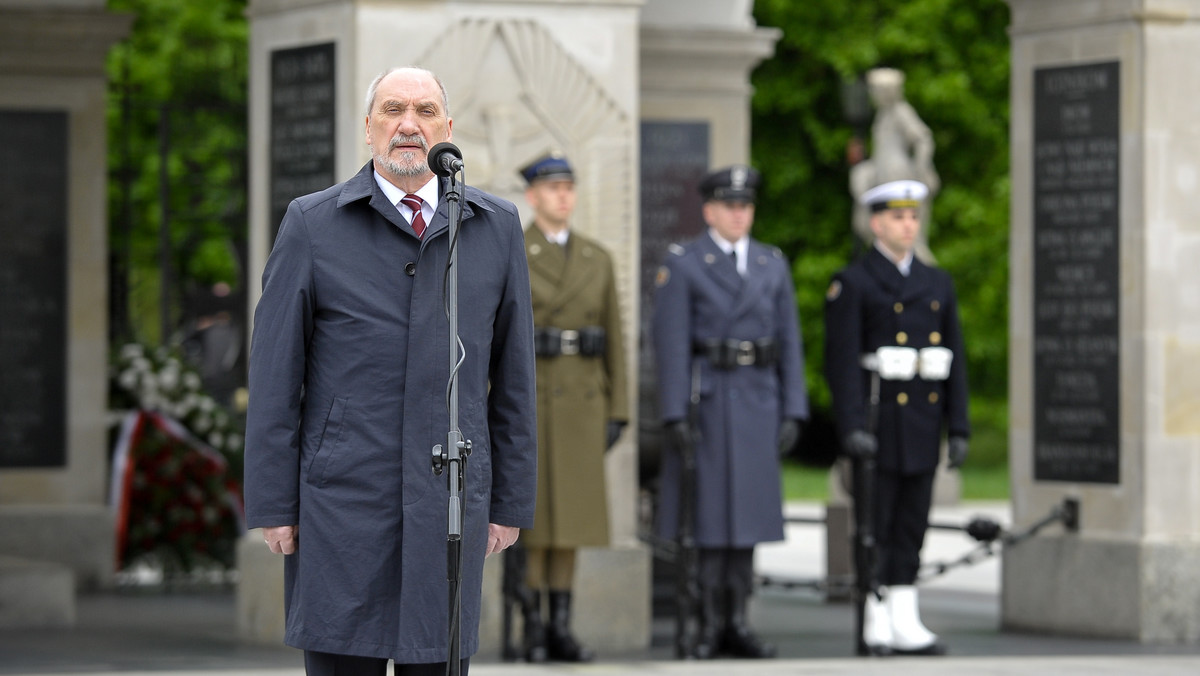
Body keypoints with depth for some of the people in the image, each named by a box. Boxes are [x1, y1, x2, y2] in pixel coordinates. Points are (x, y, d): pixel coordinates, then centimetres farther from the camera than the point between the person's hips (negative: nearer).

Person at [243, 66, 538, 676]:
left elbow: (514, 374, 12)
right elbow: (274, 378, 2)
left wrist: (512, 500, 9)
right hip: (341, 503, -2)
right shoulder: (312, 225, 3)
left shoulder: (496, 227, 10)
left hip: (450, 505, 2)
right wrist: (272, 504, -3)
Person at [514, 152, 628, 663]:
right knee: (530, 518, -4)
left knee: (570, 516, 4)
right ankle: (532, 629, 2)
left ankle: (560, 629, 9)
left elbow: (612, 339, 11)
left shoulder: (597, 259, 10)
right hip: (527, 396, -4)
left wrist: (616, 410, 6)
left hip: (580, 402, 4)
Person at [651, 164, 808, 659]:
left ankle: (736, 624, 10)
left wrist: (792, 412, 2)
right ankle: (708, 626, 2)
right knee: (707, 512, -3)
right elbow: (671, 345, -7)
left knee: (748, 509, 5)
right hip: (705, 400, -4)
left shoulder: (773, 264, 10)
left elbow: (789, 343, 9)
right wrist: (675, 415, -14)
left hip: (758, 401, 4)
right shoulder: (681, 265, -2)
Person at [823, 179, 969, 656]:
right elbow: (842, 361, -10)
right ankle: (874, 623, 1)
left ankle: (904, 622, 10)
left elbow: (954, 361, 12)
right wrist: (852, 427, -19)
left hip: (922, 423, 5)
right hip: (876, 421, -5)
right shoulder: (852, 285, -3)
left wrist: (959, 429, 6)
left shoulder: (937, 285, 14)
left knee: (911, 526, 7)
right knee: (872, 528, -3)